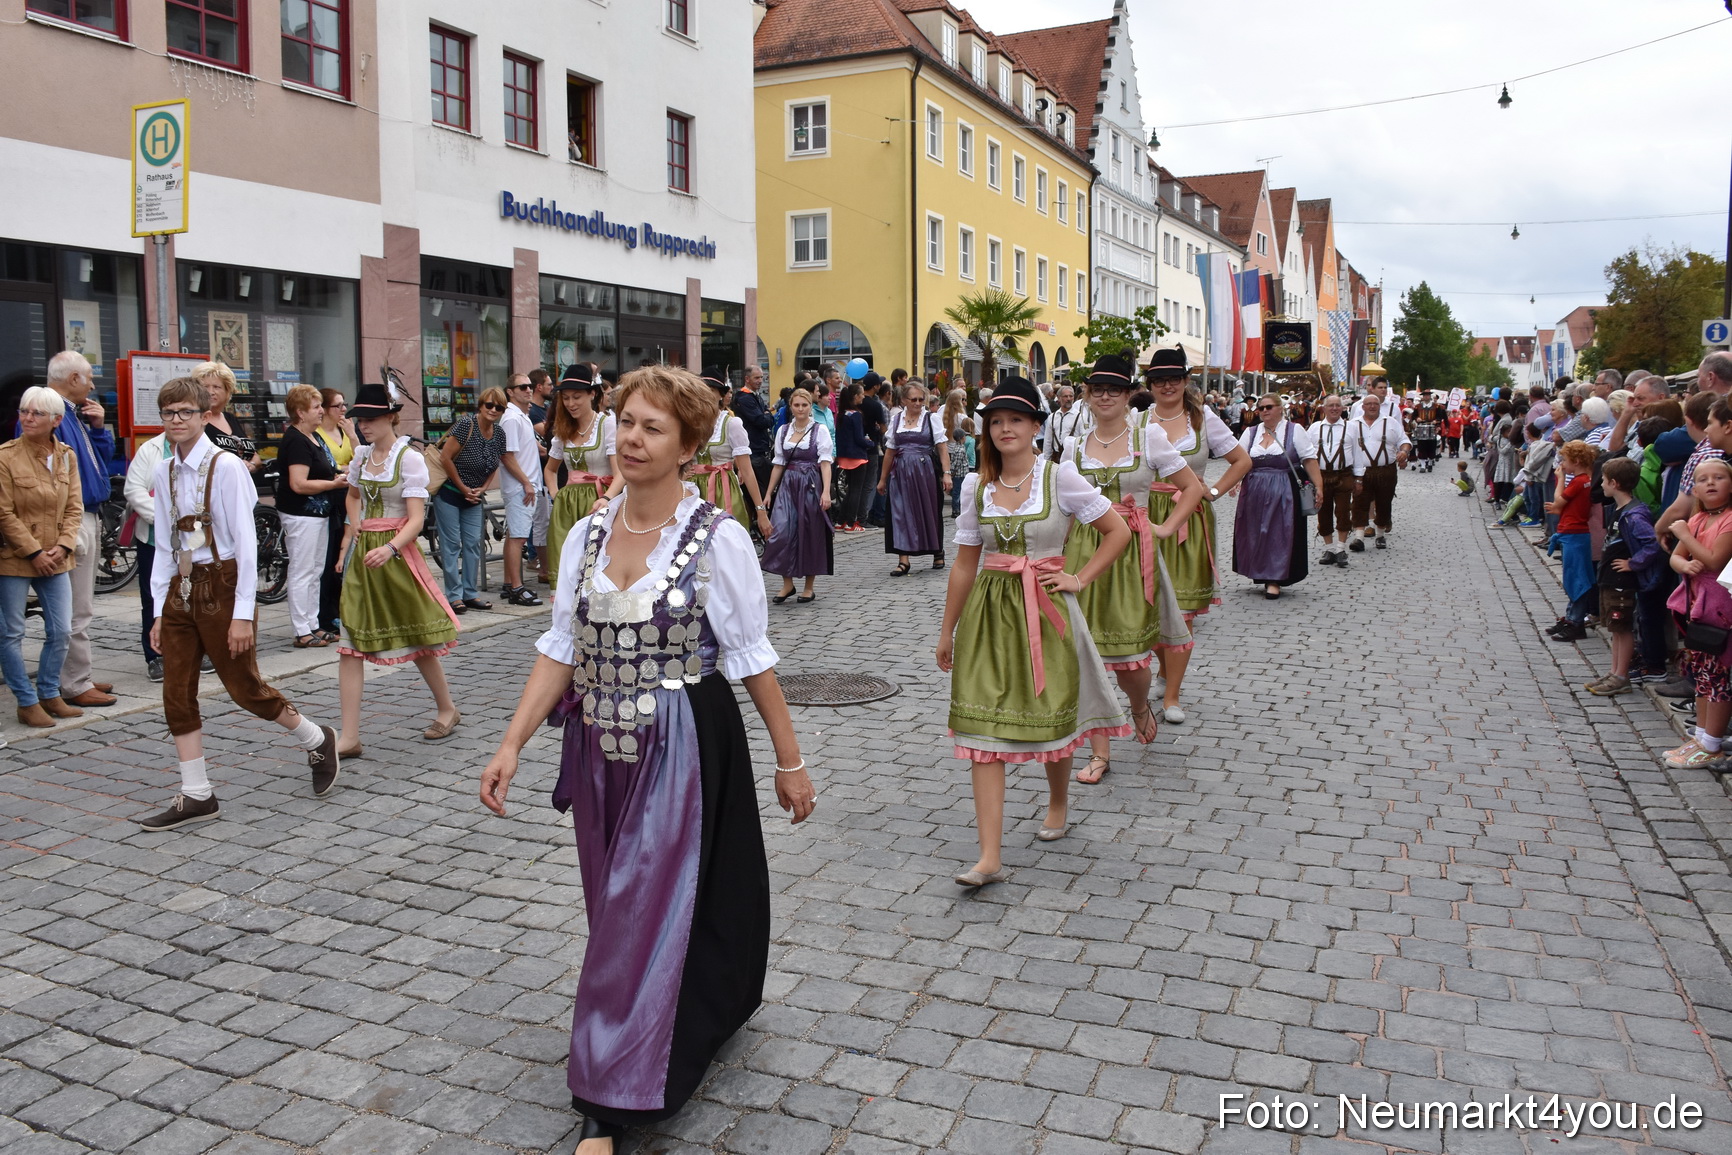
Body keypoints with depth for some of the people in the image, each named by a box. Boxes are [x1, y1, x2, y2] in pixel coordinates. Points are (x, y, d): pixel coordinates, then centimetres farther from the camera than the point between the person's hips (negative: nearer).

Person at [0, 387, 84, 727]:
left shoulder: (67, 456, 5)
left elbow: (74, 508, 5)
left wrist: (63, 546, -8)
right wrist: (34, 552, -13)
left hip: (55, 559, 5)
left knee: (60, 632, 7)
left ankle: (49, 695, 22)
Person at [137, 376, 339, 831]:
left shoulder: (225, 467, -12)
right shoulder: (165, 473, 7)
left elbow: (246, 540, -13)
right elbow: (165, 545, 11)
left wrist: (243, 612, -16)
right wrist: (159, 610, 8)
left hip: (221, 584, -6)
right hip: (180, 588, 6)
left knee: (244, 687, 2)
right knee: (176, 695, 5)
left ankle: (317, 741, 27)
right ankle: (196, 796, 15)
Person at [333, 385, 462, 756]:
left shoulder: (410, 459, -10)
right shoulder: (362, 458, 8)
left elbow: (416, 520, -17)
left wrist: (389, 548, -34)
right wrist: (349, 541, 17)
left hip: (397, 553, -5)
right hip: (363, 553, 6)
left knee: (417, 637, 7)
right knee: (350, 644, -3)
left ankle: (447, 709, 30)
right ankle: (349, 737, -3)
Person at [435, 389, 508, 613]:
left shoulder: (499, 434, 0)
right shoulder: (466, 424, -19)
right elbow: (445, 458, -20)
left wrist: (482, 488, -2)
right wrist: (463, 488, -13)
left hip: (473, 496, 6)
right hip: (449, 492, -6)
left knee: (473, 543, 6)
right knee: (452, 544, -3)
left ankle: (470, 593, 15)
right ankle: (454, 596, 1)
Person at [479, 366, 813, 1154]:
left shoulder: (718, 539, -11)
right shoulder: (586, 536, 3)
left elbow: (753, 657, -7)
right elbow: (561, 651, 5)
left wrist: (790, 762, -4)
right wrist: (512, 744, -2)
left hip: (682, 753, -5)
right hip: (600, 754, 6)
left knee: (643, 917, -2)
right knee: (620, 909, 18)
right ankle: (684, 1024, 44)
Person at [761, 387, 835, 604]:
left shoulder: (820, 430, -2)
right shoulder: (783, 431, 10)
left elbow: (825, 463, -8)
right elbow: (779, 464, 14)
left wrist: (826, 492, -18)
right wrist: (769, 492, 11)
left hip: (811, 485, -3)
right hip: (788, 485, 3)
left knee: (811, 534, 2)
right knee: (781, 531, -9)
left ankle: (809, 587, 14)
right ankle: (787, 583, 4)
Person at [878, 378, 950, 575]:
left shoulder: (931, 419, 0)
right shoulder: (896, 419, 8)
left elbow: (941, 448, -2)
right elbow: (890, 451, 13)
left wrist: (946, 473, -12)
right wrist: (883, 478, 15)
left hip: (925, 471, -2)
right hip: (901, 473, 2)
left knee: (929, 512, 7)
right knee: (901, 513, -3)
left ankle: (938, 552, 28)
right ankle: (903, 560, -3)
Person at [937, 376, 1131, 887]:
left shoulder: (1059, 477, -4)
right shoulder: (976, 485, 5)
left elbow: (1118, 531, 1)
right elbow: (965, 563, 10)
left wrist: (1079, 579, -5)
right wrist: (948, 630, 11)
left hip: (1045, 609, -2)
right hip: (988, 613, 2)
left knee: (1050, 716, 10)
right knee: (982, 725, -6)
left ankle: (1058, 804, 42)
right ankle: (990, 856, -5)